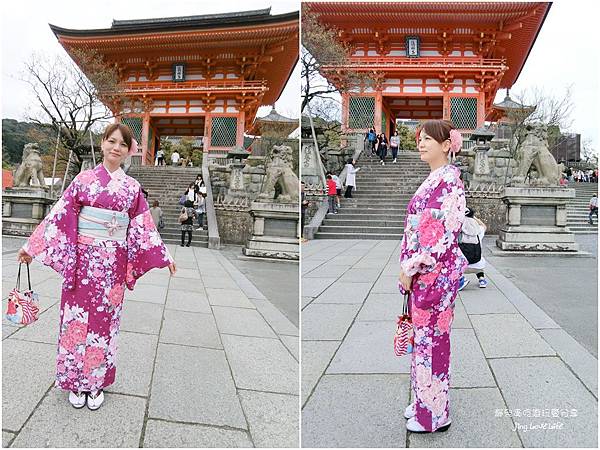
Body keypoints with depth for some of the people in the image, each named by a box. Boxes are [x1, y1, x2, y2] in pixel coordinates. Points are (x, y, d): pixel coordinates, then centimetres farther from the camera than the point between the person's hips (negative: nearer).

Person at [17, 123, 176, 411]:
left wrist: (163, 257, 7)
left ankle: (96, 382, 24)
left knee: (104, 320, 8)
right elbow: (59, 215, 0)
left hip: (113, 263, 1)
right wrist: (32, 246, -1)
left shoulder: (132, 187, 4)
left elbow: (144, 226, 7)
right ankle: (75, 382, 24)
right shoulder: (84, 179, -1)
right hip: (83, 259, -1)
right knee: (78, 317, 7)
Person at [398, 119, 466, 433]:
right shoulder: (432, 180, 14)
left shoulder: (449, 180, -14)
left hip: (435, 273, -9)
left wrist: (411, 269, -17)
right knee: (423, 337, 17)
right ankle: (423, 402, 32)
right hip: (420, 272, 9)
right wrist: (408, 267, 13)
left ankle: (434, 414, 18)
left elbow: (442, 233, -21)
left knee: (431, 339, 2)